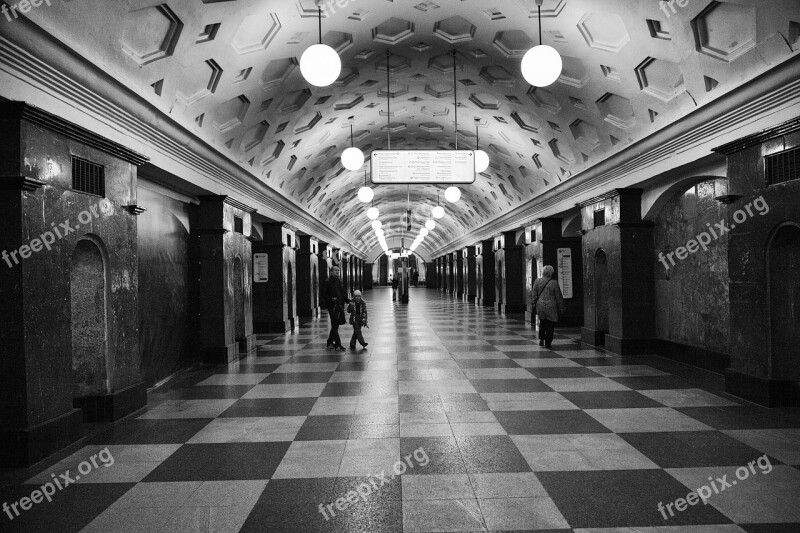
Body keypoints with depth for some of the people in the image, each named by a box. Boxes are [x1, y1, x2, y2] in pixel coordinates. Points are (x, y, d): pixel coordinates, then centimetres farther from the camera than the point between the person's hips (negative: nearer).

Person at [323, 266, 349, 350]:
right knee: (335, 325, -8)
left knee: (335, 325, 13)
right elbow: (324, 294, -7)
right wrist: (331, 299, -22)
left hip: (340, 305, 7)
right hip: (332, 305, -7)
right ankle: (338, 344, -7)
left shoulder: (339, 281, 15)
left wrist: (348, 301, 7)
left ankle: (330, 343, 25)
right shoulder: (328, 282, -6)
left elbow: (343, 294, 20)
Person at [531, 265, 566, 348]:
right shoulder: (554, 283, -10)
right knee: (550, 324, 7)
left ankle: (541, 340, 15)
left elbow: (534, 295, 4)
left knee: (542, 323, 21)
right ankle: (547, 343, 8)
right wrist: (561, 308, 5)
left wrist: (535, 304, 16)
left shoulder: (537, 281, -1)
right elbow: (559, 297, -4)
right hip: (551, 307, -3)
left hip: (540, 306, 3)